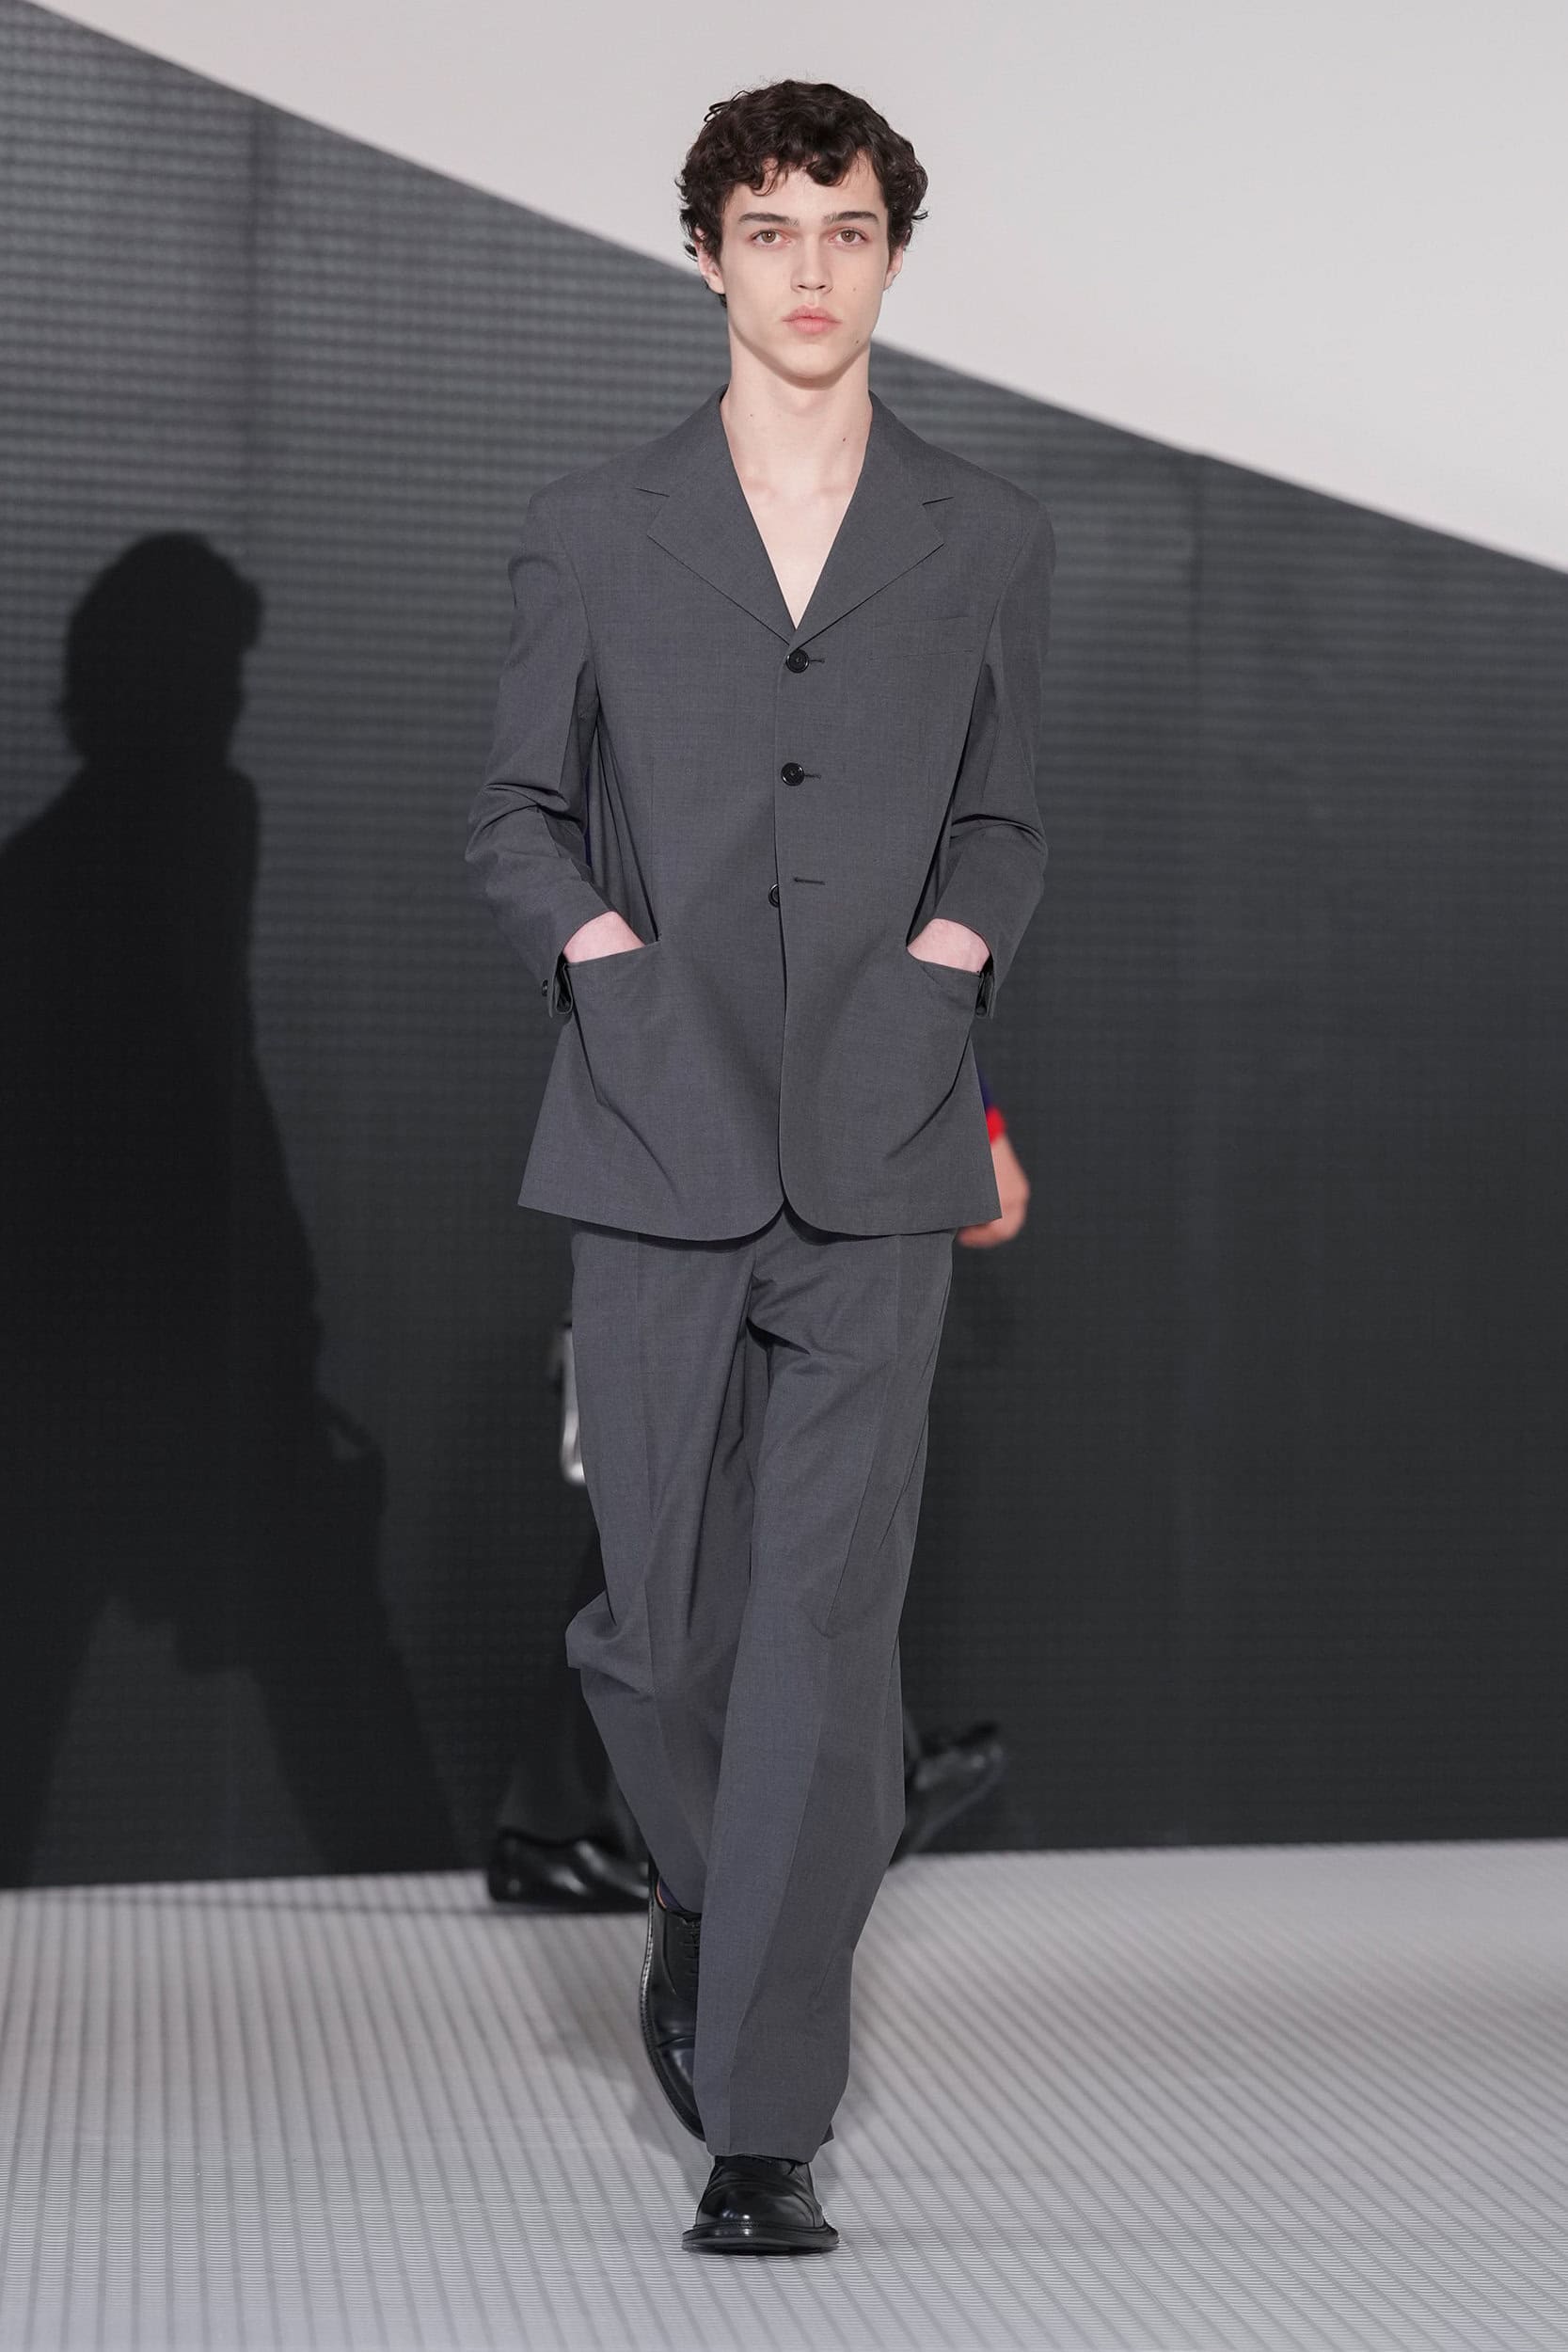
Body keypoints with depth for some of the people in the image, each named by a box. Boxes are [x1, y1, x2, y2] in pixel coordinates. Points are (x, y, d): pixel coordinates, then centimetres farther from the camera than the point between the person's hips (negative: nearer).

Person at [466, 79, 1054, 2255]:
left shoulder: (988, 540, 9)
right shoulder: (592, 531, 8)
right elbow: (515, 813, 12)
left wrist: (951, 954, -2)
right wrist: (601, 945, -5)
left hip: (879, 1168, 0)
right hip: (659, 1151, 1)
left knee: (827, 1635, -6)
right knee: (661, 1619, 6)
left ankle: (769, 2123, 1)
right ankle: (700, 1905, 38)